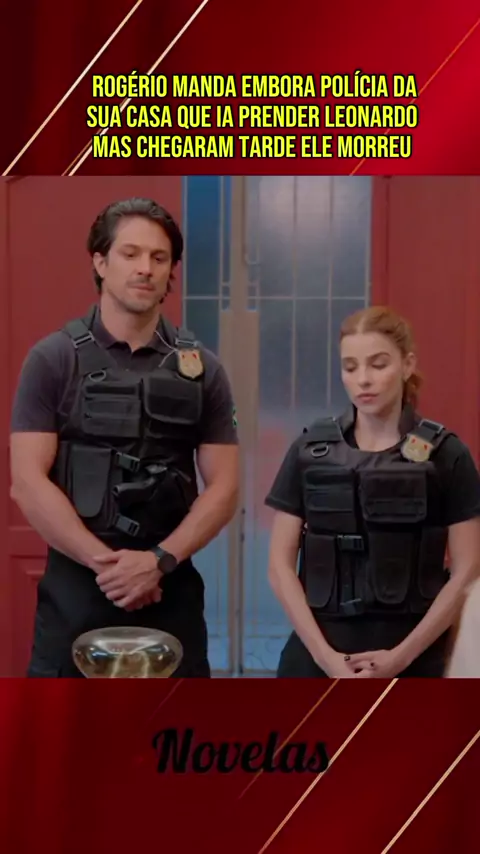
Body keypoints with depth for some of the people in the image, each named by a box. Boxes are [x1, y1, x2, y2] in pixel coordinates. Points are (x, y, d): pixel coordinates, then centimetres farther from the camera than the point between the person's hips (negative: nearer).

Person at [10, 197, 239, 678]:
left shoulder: (200, 369, 5)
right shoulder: (54, 360, -1)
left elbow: (223, 486, 2)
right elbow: (27, 483, -7)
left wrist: (159, 560, -12)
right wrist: (105, 561, -14)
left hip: (172, 588, 2)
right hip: (75, 586, -2)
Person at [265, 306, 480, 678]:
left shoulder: (445, 454, -1)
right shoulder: (310, 451, 3)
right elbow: (281, 566, 2)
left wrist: (402, 655, -9)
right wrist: (324, 654, -8)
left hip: (412, 658, -1)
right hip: (317, 652, 1)